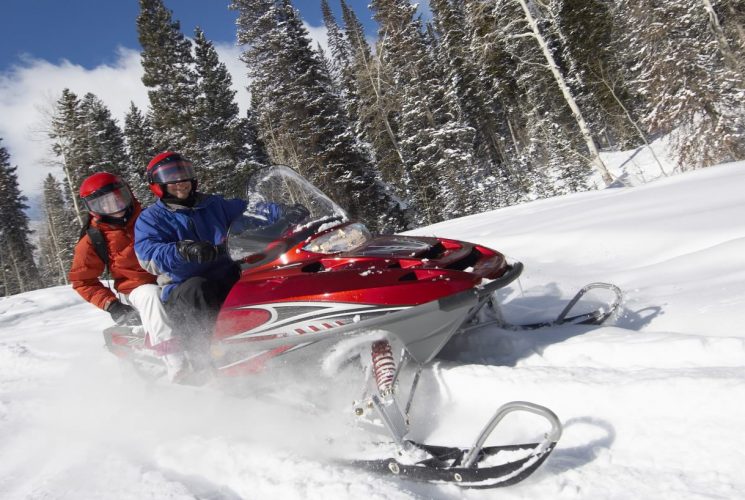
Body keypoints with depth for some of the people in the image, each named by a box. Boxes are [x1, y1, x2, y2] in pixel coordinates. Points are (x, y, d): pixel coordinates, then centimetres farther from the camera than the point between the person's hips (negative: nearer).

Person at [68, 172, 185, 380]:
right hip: (135, 290, -4)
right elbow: (82, 280, 6)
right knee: (152, 294, -38)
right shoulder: (93, 240, 2)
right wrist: (111, 305, -8)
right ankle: (177, 367, -46)